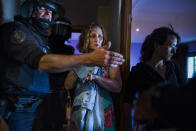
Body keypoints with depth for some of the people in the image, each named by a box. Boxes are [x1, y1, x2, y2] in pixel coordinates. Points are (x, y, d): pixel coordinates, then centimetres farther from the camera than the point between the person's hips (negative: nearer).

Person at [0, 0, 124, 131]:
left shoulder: (42, 38, 15)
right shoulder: (16, 29, -11)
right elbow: (41, 62, -29)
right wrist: (90, 58, -35)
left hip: (35, 106, 7)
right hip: (16, 108, -7)